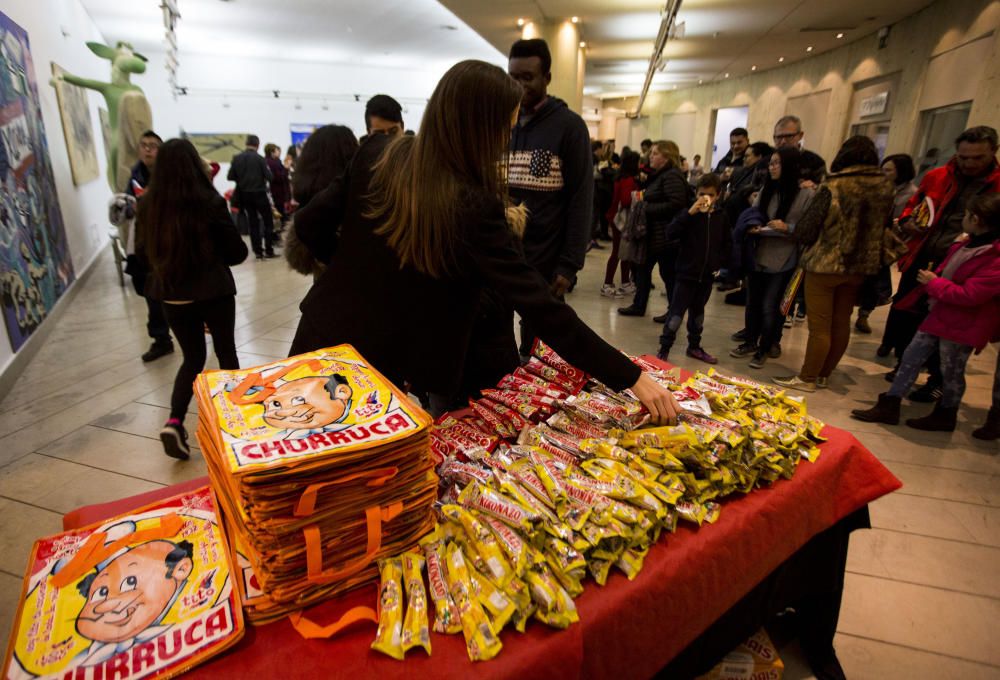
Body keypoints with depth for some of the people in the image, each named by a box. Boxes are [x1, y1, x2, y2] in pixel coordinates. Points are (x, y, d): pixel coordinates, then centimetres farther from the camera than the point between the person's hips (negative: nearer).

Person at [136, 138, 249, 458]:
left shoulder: (148, 205, -4)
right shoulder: (210, 201, -14)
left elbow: (142, 252, 9)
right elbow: (238, 252, -6)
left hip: (171, 295, 3)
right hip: (214, 292, -3)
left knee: (192, 358, 17)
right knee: (226, 353, 16)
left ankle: (174, 421, 1)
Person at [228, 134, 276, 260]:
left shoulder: (236, 158, -1)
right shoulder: (260, 158, -11)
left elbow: (230, 177, -2)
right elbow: (269, 177, -14)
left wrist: (241, 178, 15)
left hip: (244, 195, 4)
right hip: (259, 194, -4)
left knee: (253, 223, 9)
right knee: (268, 221, 7)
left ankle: (258, 251, 8)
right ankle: (269, 250, 4)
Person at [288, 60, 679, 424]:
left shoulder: (376, 154, -8)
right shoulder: (472, 206, -24)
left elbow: (310, 220, 3)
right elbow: (540, 307, -26)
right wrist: (630, 377, -21)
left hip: (326, 337, 5)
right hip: (392, 368, -5)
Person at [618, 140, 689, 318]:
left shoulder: (672, 176, -16)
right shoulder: (658, 175, 15)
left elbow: (676, 205, -25)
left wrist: (647, 208, -20)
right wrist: (643, 202, 4)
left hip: (666, 236, -10)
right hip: (653, 233, 10)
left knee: (669, 274, 1)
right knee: (643, 268, 14)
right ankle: (639, 305, 25)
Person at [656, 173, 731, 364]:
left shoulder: (721, 217, 4)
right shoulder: (689, 214, -7)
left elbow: (727, 243, 17)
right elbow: (670, 234, -21)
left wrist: (718, 261, 4)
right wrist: (689, 213, -26)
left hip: (707, 275, 5)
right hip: (686, 273, -4)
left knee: (697, 312, 18)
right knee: (676, 312, -5)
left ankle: (694, 346, 31)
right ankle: (664, 349, 2)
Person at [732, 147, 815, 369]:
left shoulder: (806, 194, -6)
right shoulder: (766, 190, 10)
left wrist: (788, 228, -22)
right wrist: (752, 228, -6)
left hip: (783, 261, -5)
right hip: (758, 256, 5)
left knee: (770, 307, 1)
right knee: (753, 302, 12)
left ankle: (764, 348, 18)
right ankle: (750, 342, 29)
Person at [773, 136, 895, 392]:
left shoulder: (833, 188, -16)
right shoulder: (885, 187, -1)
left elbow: (806, 231, -15)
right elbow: (885, 226, 9)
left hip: (824, 265, -5)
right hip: (860, 266, 5)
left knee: (819, 325, 3)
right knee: (842, 322, 15)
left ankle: (807, 378, 13)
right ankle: (825, 374, 28)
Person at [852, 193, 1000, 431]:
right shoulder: (970, 244, 5)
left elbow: (970, 295, -28)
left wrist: (933, 283, -20)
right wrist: (931, 279, 6)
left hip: (963, 325, -9)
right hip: (939, 313, 9)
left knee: (951, 372, 9)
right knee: (911, 357, 9)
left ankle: (945, 416, 31)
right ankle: (889, 407, 16)